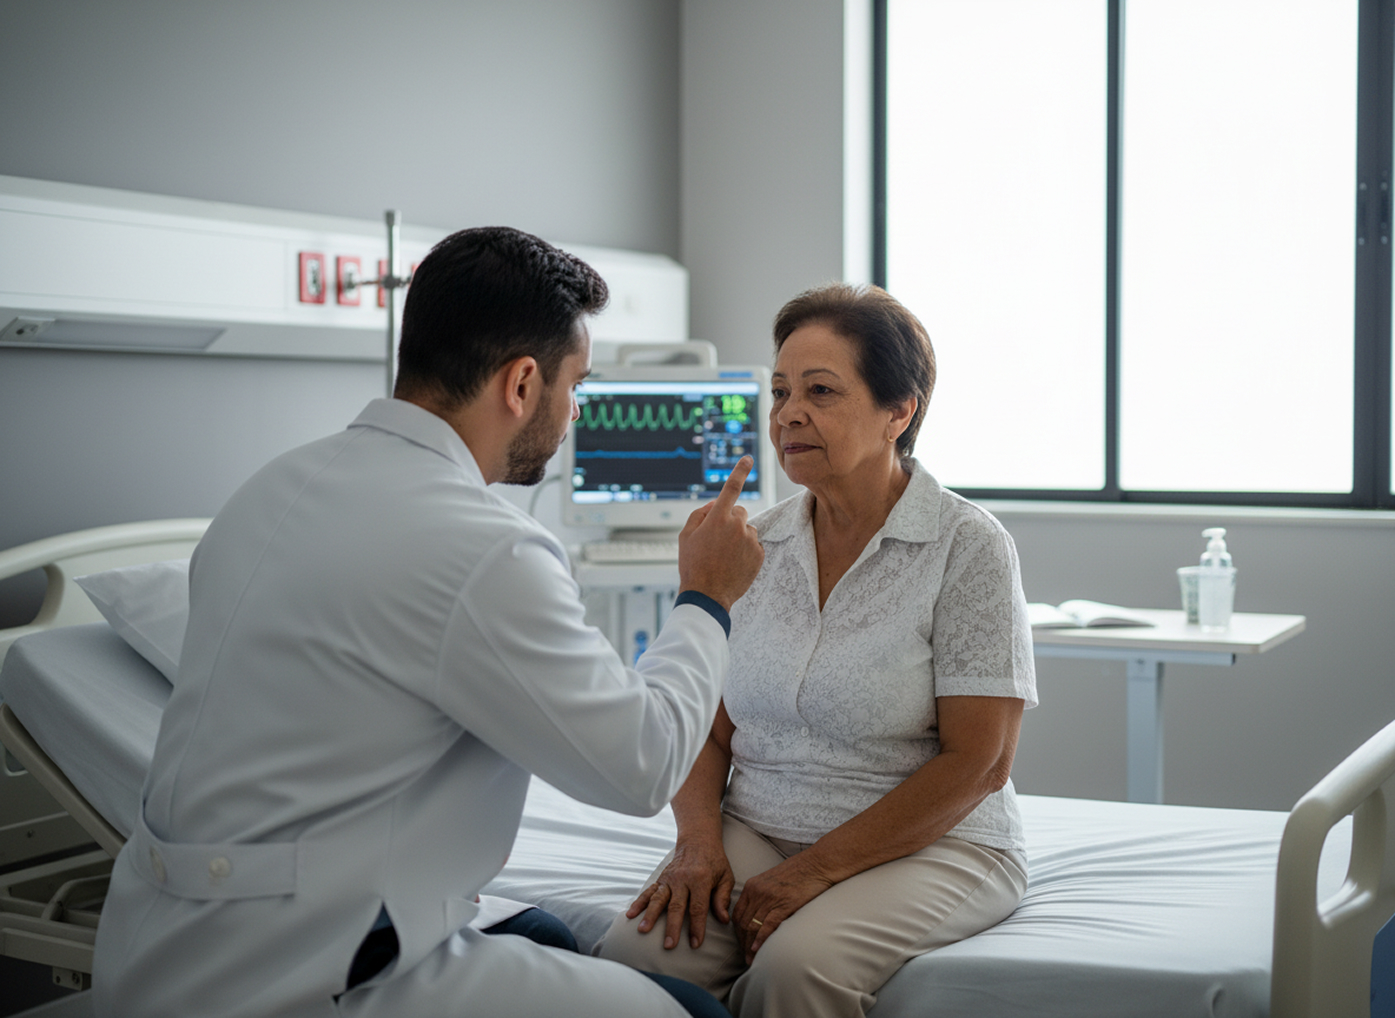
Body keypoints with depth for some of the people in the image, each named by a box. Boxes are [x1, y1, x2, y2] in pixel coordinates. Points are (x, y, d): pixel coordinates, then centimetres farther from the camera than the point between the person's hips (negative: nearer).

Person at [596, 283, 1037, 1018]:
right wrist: (699, 840, -11)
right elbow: (709, 729, 10)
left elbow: (977, 763, -12)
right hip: (755, 833, 4)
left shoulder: (967, 547, -8)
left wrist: (815, 872, -17)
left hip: (926, 846, -3)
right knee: (635, 954, -24)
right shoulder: (756, 544, 7)